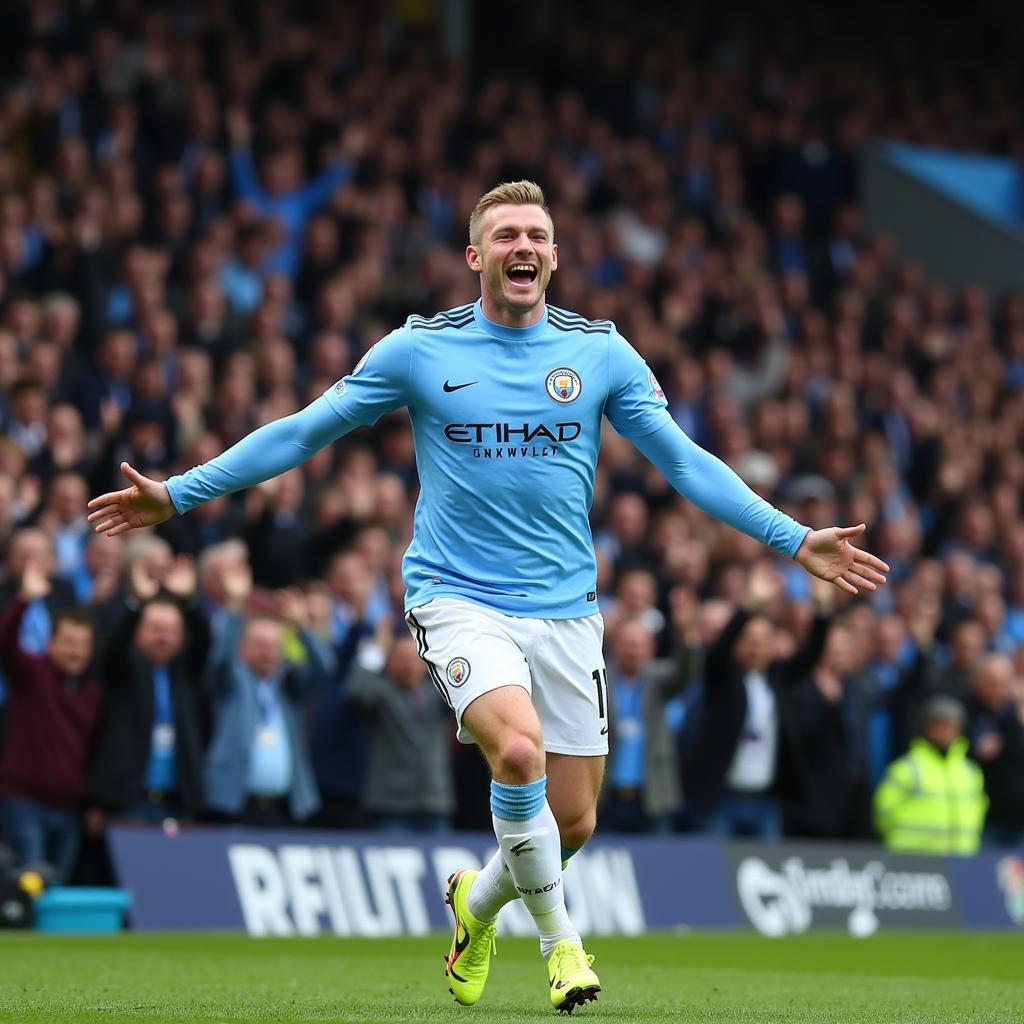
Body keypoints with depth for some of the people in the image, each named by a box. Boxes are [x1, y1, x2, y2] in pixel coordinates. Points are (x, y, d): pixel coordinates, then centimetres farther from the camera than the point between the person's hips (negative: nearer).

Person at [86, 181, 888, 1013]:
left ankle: (478, 901, 35)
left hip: (565, 610, 3)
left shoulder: (601, 351, 4)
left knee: (572, 821, 2)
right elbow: (303, 433, 6)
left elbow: (686, 462, 8)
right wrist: (178, 494, 2)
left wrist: (796, 540, 1)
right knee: (518, 748, -29)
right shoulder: (419, 350, -1)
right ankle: (560, 939, -10)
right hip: (458, 596, -3)